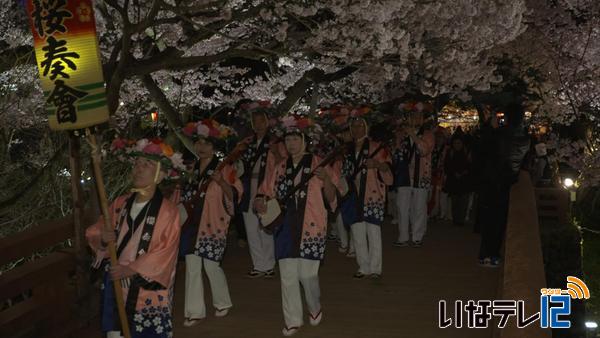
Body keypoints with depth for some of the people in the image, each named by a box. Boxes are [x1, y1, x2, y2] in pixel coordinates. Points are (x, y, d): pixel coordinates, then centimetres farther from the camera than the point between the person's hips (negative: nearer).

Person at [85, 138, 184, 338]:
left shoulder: (168, 211, -12)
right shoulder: (120, 204, 4)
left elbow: (165, 255, -15)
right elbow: (93, 233, 10)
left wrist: (131, 270, -19)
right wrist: (102, 240, -13)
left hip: (148, 291, -4)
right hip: (116, 287, 4)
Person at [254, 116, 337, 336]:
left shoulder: (318, 164, -1)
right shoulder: (280, 168, 10)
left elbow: (331, 198, -5)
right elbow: (264, 193, 16)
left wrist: (326, 180, -23)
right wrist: (260, 203, -6)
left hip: (311, 228, -3)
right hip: (285, 229, 4)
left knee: (307, 275, -4)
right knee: (287, 277, 3)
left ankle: (315, 309, 26)